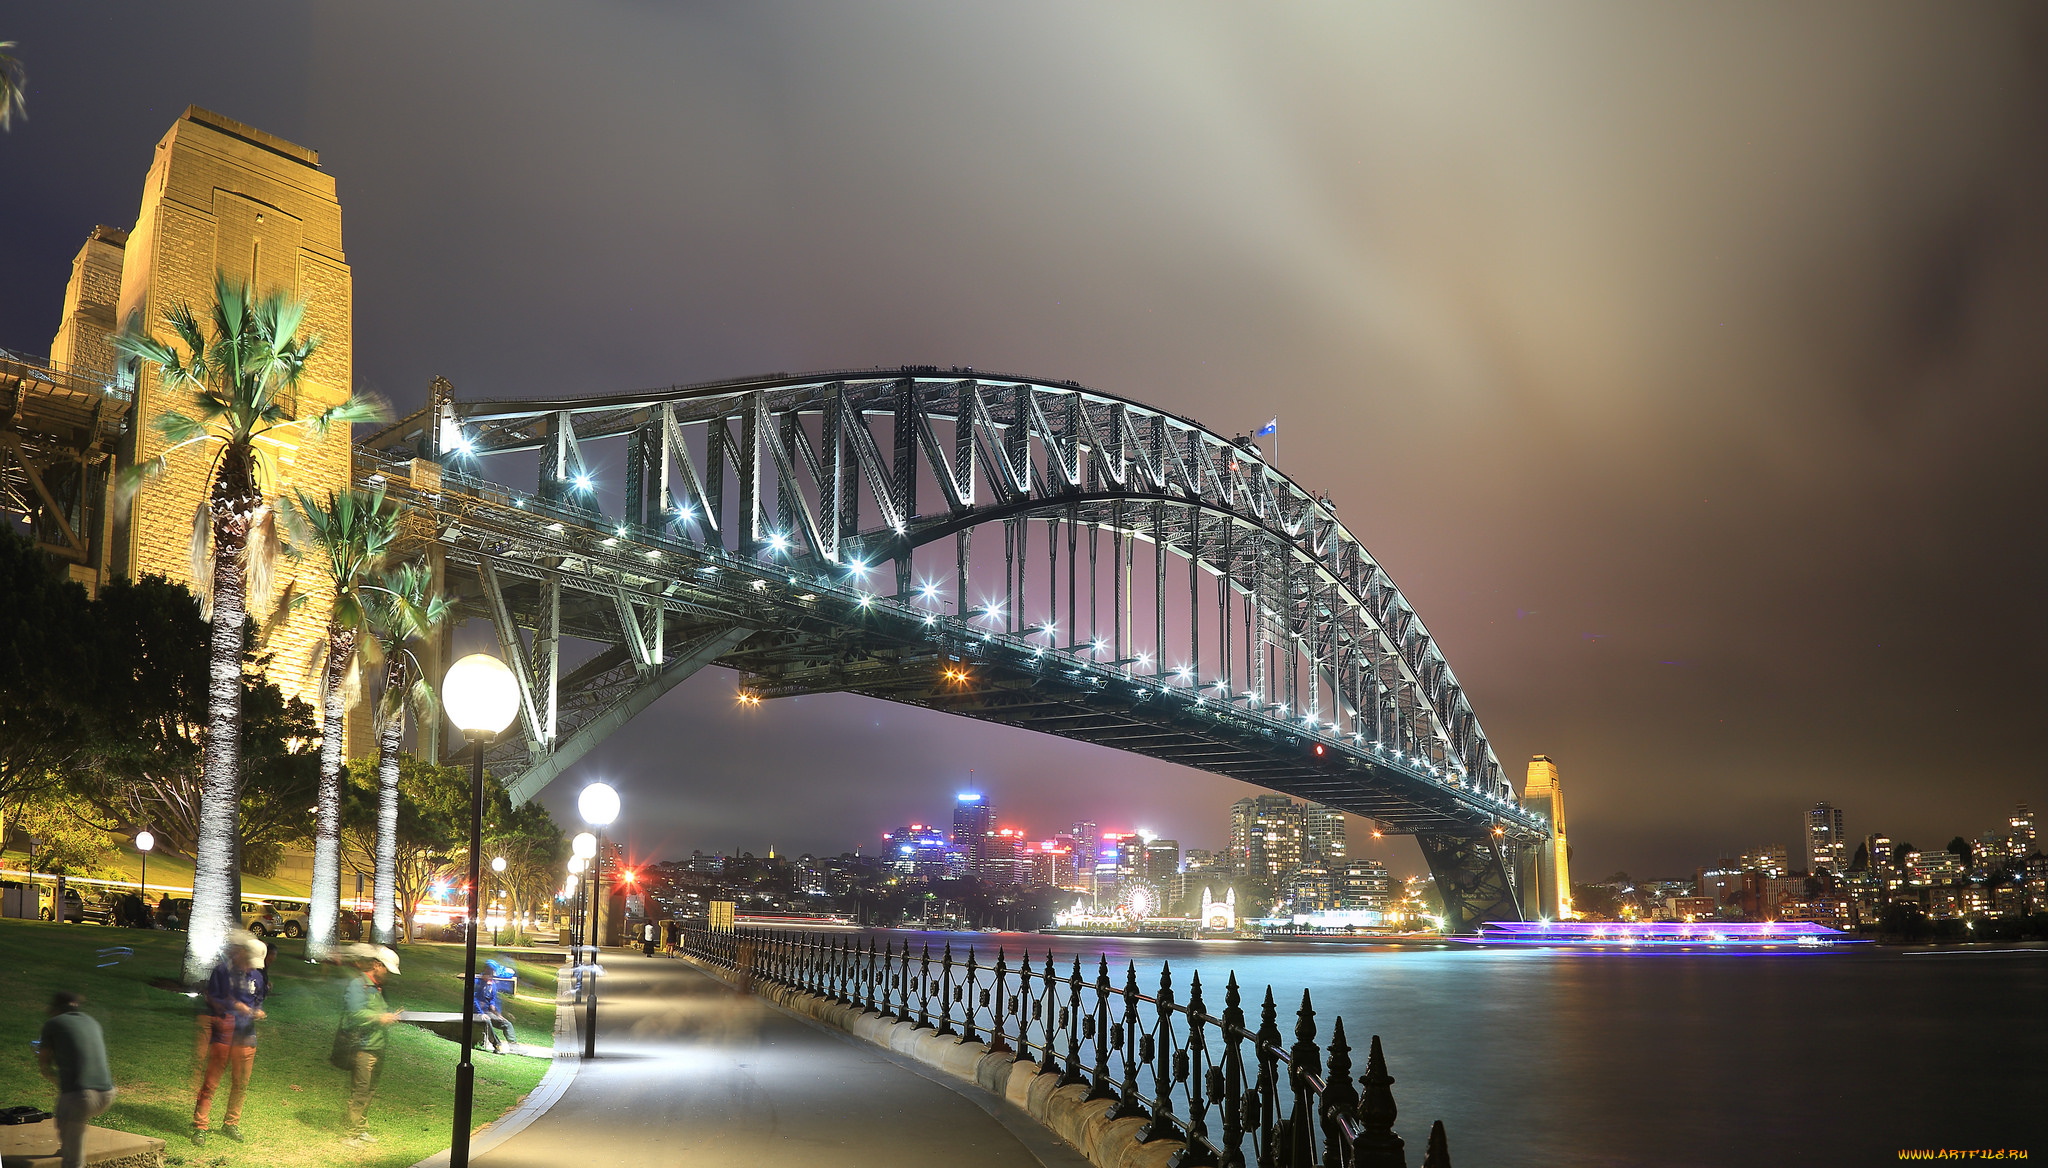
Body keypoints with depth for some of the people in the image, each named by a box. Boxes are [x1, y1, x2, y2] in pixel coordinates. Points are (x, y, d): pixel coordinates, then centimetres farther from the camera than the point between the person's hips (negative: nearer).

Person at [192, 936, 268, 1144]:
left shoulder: (258, 977, 12)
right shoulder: (221, 971, -1)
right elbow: (211, 1000, -2)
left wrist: (258, 1012, -2)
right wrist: (233, 1006, -15)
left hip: (246, 1037, 4)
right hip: (222, 1035, -4)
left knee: (241, 1084, 9)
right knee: (210, 1082, -4)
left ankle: (231, 1124, 22)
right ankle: (199, 1126, 3)